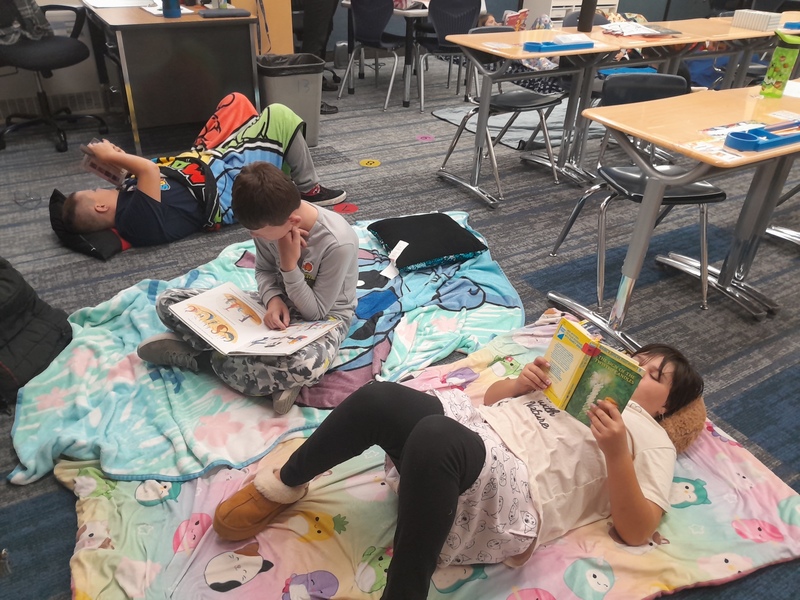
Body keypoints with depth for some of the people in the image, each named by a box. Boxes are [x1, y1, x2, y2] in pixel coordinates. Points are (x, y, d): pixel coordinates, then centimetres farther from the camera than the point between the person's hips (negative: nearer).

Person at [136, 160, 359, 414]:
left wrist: (289, 265, -27)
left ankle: (202, 357, -19)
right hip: (279, 303, 6)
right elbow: (264, 271, 2)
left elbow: (315, 312, -19)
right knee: (169, 303, -5)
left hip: (325, 315, -5)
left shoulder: (338, 243, -29)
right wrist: (273, 299, -18)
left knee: (308, 366, -43)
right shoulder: (273, 220, -15)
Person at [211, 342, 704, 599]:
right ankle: (284, 485, 1)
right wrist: (522, 382, 9)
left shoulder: (651, 440, 16)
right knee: (379, 398, -23)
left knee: (433, 436, -39)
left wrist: (615, 453, -10)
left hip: (515, 496, -5)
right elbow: (492, 396, 30)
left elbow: (637, 530, 3)